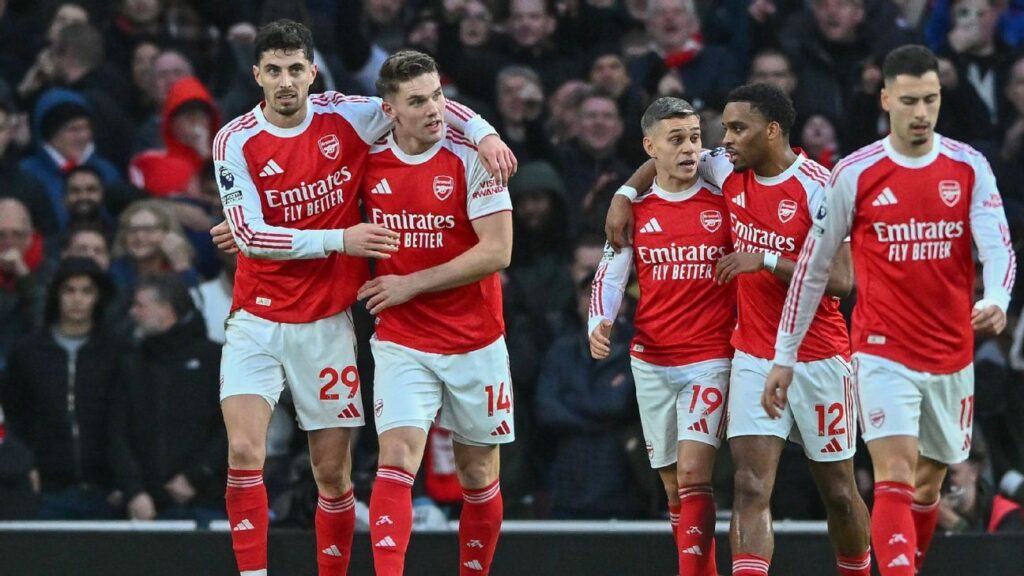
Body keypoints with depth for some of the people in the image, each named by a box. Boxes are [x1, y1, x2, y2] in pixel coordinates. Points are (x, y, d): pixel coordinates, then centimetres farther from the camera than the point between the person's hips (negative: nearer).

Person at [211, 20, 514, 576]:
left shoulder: (346, 117, -3)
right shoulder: (236, 141, -7)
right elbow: (250, 235, -14)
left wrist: (483, 133, -9)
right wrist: (339, 240, -19)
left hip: (328, 322, 1)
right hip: (257, 320, -1)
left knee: (333, 472, 4)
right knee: (244, 451, -17)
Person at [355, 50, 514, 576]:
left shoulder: (470, 158, -10)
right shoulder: (370, 162, -1)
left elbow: (497, 251, -15)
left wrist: (412, 284, -14)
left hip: (475, 344, -1)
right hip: (402, 343, 1)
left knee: (477, 473, 9)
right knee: (397, 458, -17)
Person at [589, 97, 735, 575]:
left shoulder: (726, 200, -2)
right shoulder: (635, 209, 5)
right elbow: (610, 274, 7)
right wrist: (599, 323, -10)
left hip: (710, 359, -4)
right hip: (651, 362, 4)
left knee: (693, 472, -17)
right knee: (674, 485, 7)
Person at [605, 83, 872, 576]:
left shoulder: (818, 188, -14)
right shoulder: (730, 173, 4)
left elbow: (841, 280, -20)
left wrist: (767, 261, -25)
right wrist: (626, 193, 11)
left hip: (818, 359, -4)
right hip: (753, 359, 4)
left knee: (838, 491, 9)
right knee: (751, 487, -12)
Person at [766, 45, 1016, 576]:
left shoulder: (969, 167, 1)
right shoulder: (855, 174, -4)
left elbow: (998, 247, -7)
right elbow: (813, 264, 3)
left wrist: (996, 301, -31)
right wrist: (784, 356, 3)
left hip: (952, 355, 3)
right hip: (884, 352, -3)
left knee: (928, 483, 14)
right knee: (895, 477, -18)